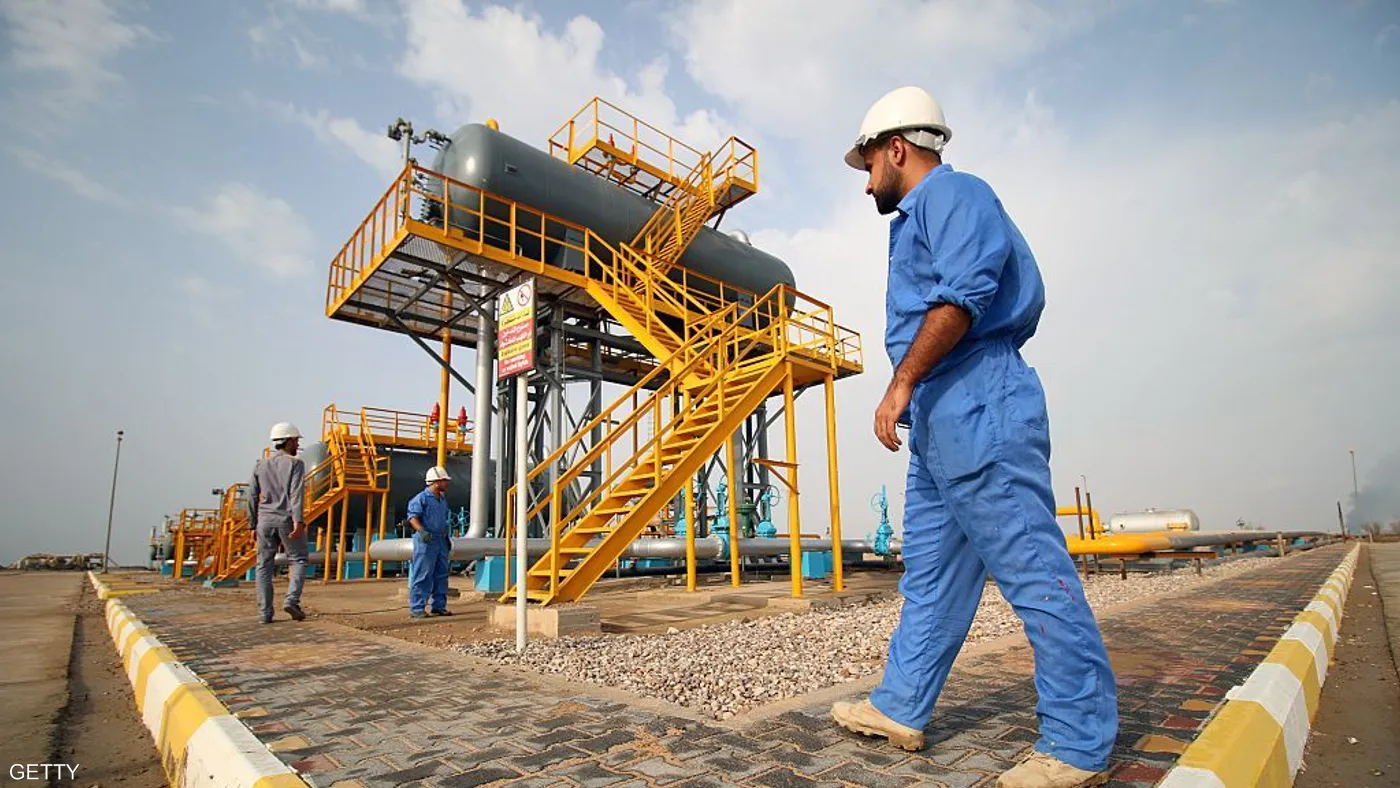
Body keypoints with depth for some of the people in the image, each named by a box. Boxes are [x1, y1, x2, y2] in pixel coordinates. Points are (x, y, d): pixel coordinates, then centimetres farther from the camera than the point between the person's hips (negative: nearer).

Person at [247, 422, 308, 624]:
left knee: (264, 566, 8)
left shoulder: (260, 465, 12)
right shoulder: (295, 463, -3)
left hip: (265, 520, 4)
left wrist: (253, 524, 18)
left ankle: (265, 613, 7)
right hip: (287, 519, -4)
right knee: (298, 560, 8)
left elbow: (252, 496, 12)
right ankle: (292, 600, -10)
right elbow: (297, 493, -15)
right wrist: (298, 521, -21)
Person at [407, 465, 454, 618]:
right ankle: (416, 608, 1)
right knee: (422, 576, -6)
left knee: (441, 575, 11)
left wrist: (447, 537, 25)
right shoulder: (421, 498, -9)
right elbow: (413, 517, -17)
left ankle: (439, 606, 19)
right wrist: (422, 531, -32)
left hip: (441, 541, 8)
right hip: (426, 542, -8)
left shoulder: (443, 499, 18)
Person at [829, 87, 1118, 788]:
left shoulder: (950, 192, -2)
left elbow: (964, 294, -18)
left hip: (977, 411, -11)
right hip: (939, 419, 11)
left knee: (1032, 569, -5)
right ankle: (900, 709, 21)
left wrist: (902, 383, -18)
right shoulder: (918, 219, 29)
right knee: (929, 569, 11)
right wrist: (910, 398, 22)